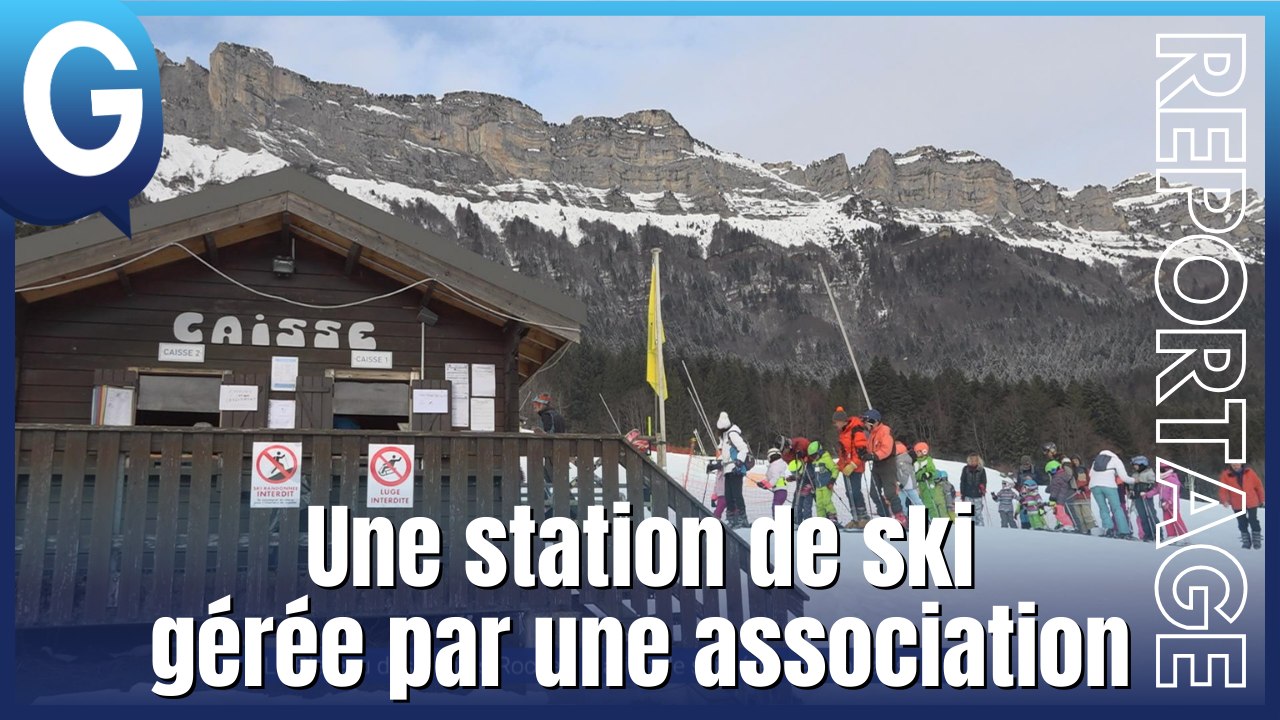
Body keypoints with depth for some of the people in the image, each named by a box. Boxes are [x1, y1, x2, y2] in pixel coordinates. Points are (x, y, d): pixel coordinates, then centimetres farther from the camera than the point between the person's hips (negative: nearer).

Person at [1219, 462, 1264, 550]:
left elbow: (1258, 485, 4)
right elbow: (1222, 489, -7)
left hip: (1252, 502, -1)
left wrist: (1262, 499, 8)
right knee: (1242, 523, 8)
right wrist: (1224, 500, -22)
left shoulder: (1249, 472, -4)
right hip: (1237, 504, 1)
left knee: (1253, 521, 0)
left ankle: (1257, 541, 13)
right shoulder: (1226, 475, -7)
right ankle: (1246, 541, 20)